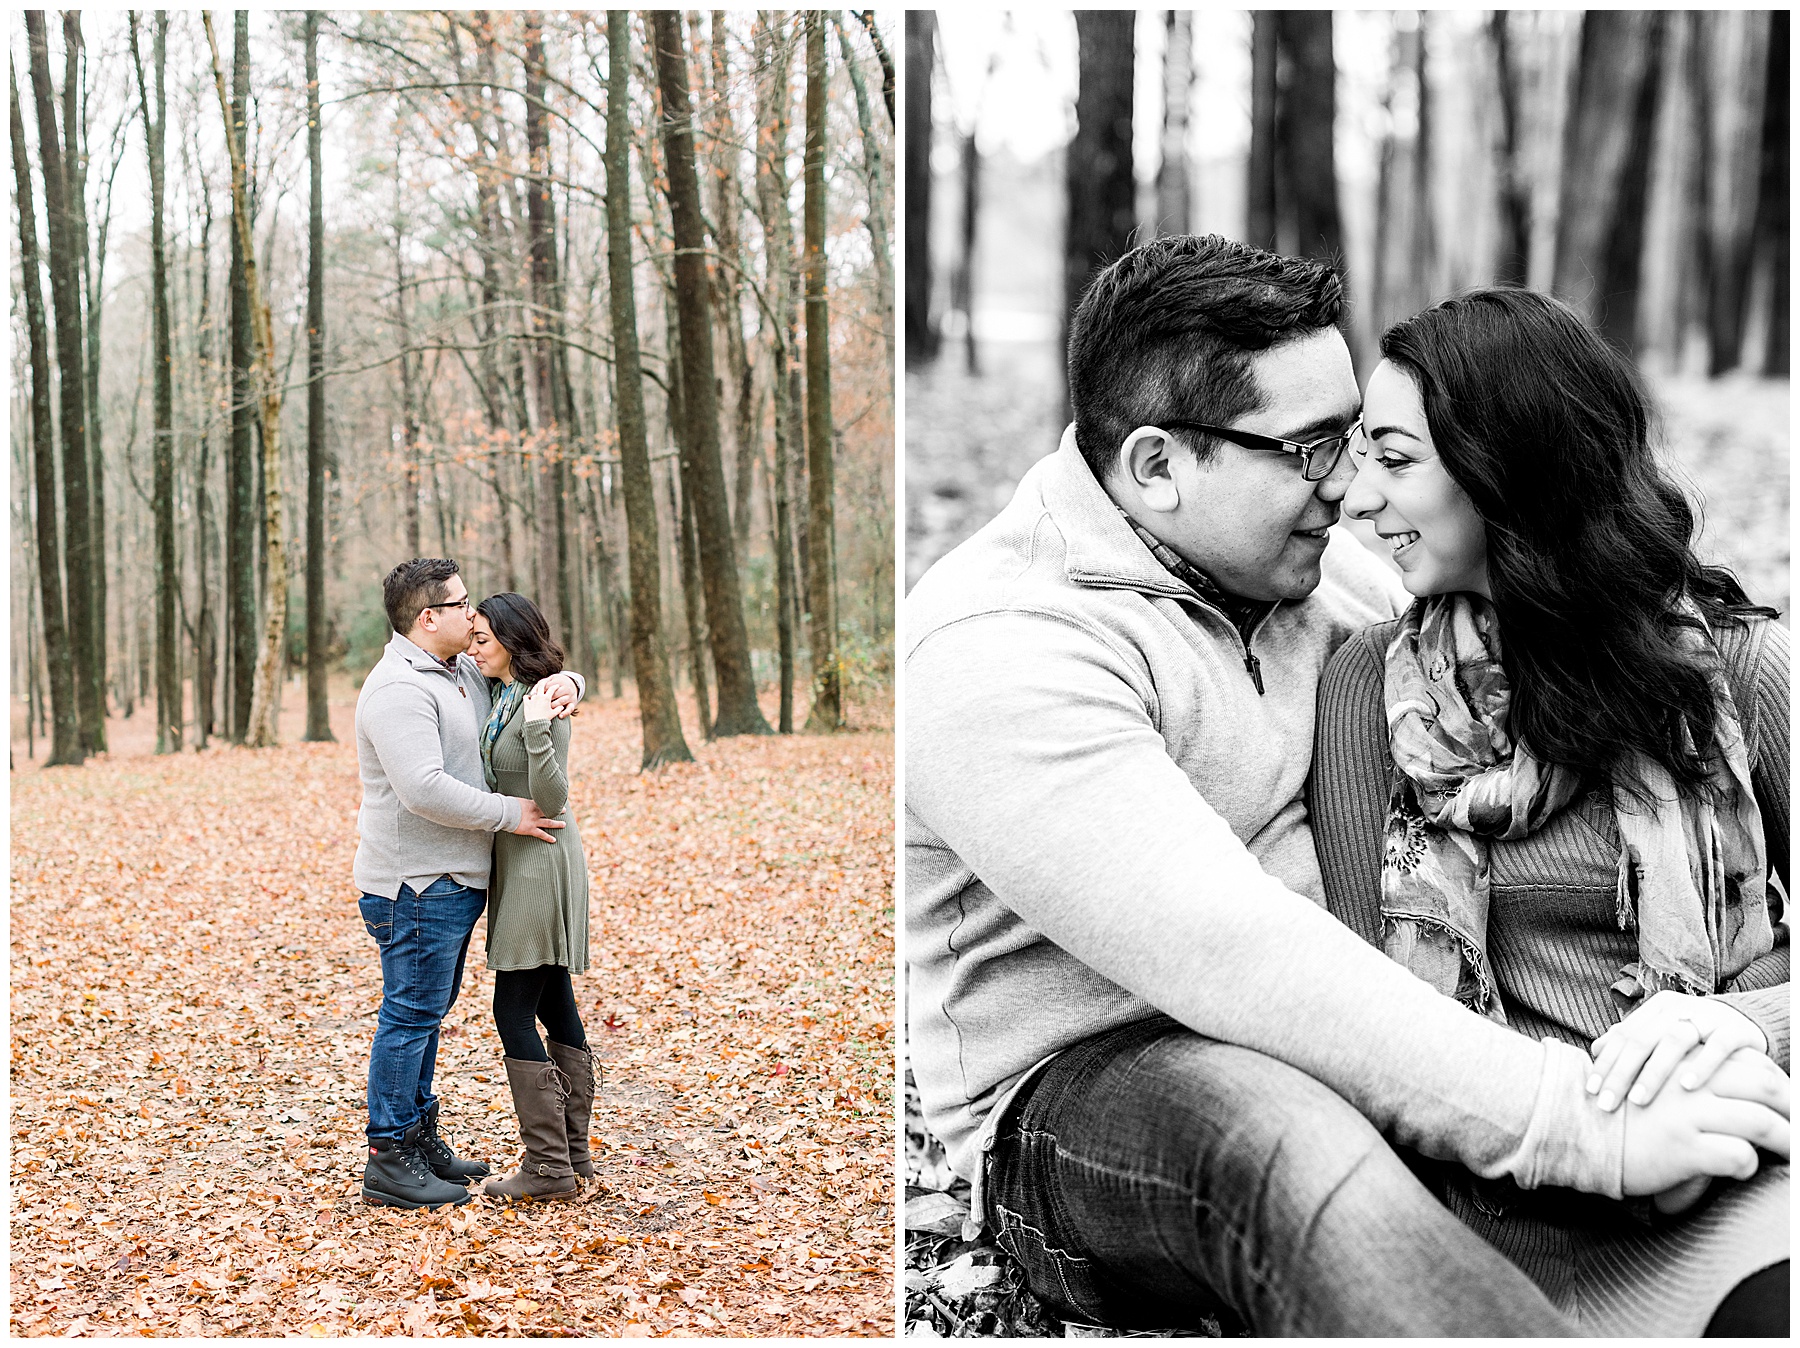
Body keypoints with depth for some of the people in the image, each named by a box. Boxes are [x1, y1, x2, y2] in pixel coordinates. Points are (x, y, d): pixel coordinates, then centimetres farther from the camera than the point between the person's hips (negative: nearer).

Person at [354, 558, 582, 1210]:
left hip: (452, 884, 10)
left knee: (427, 1009, 17)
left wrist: (561, 681, 2)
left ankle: (419, 1135, 28)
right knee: (410, 1015, -5)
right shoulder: (399, 688, -18)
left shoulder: (464, 674, 14)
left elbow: (522, 675, 27)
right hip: (416, 887, -10)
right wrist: (511, 814, -20)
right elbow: (424, 789, -28)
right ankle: (389, 1161, 1)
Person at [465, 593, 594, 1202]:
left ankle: (548, 1165, -4)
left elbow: (552, 798, -24)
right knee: (555, 1007, 12)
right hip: (520, 861, 10)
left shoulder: (542, 704, -16)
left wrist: (538, 729, -34)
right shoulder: (501, 698, 12)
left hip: (540, 861, -10)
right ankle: (573, 1152, 18)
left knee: (514, 1010, -7)